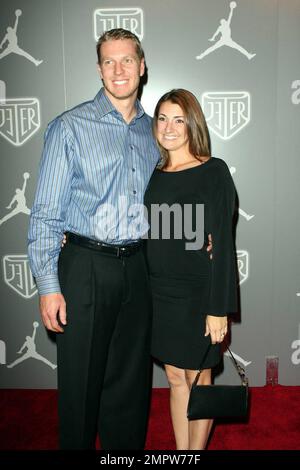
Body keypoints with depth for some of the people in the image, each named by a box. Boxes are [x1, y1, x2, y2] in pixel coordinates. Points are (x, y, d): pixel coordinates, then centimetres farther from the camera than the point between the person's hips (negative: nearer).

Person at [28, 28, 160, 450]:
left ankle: (127, 447, 38)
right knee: (81, 381, 8)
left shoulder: (153, 130, 11)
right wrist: (48, 285, -12)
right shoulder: (70, 127, -4)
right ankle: (77, 443, 33)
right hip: (86, 267, -4)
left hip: (137, 268, 4)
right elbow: (46, 212, -7)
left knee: (132, 379, 17)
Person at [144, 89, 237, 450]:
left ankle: (196, 450, 32)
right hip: (159, 294, 5)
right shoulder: (153, 174, 7)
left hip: (196, 296, -5)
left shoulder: (214, 172, -8)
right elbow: (146, 238, 11)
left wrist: (219, 309, -14)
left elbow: (222, 244, -11)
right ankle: (180, 453, 34)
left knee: (198, 381, 11)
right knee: (175, 379, 17)